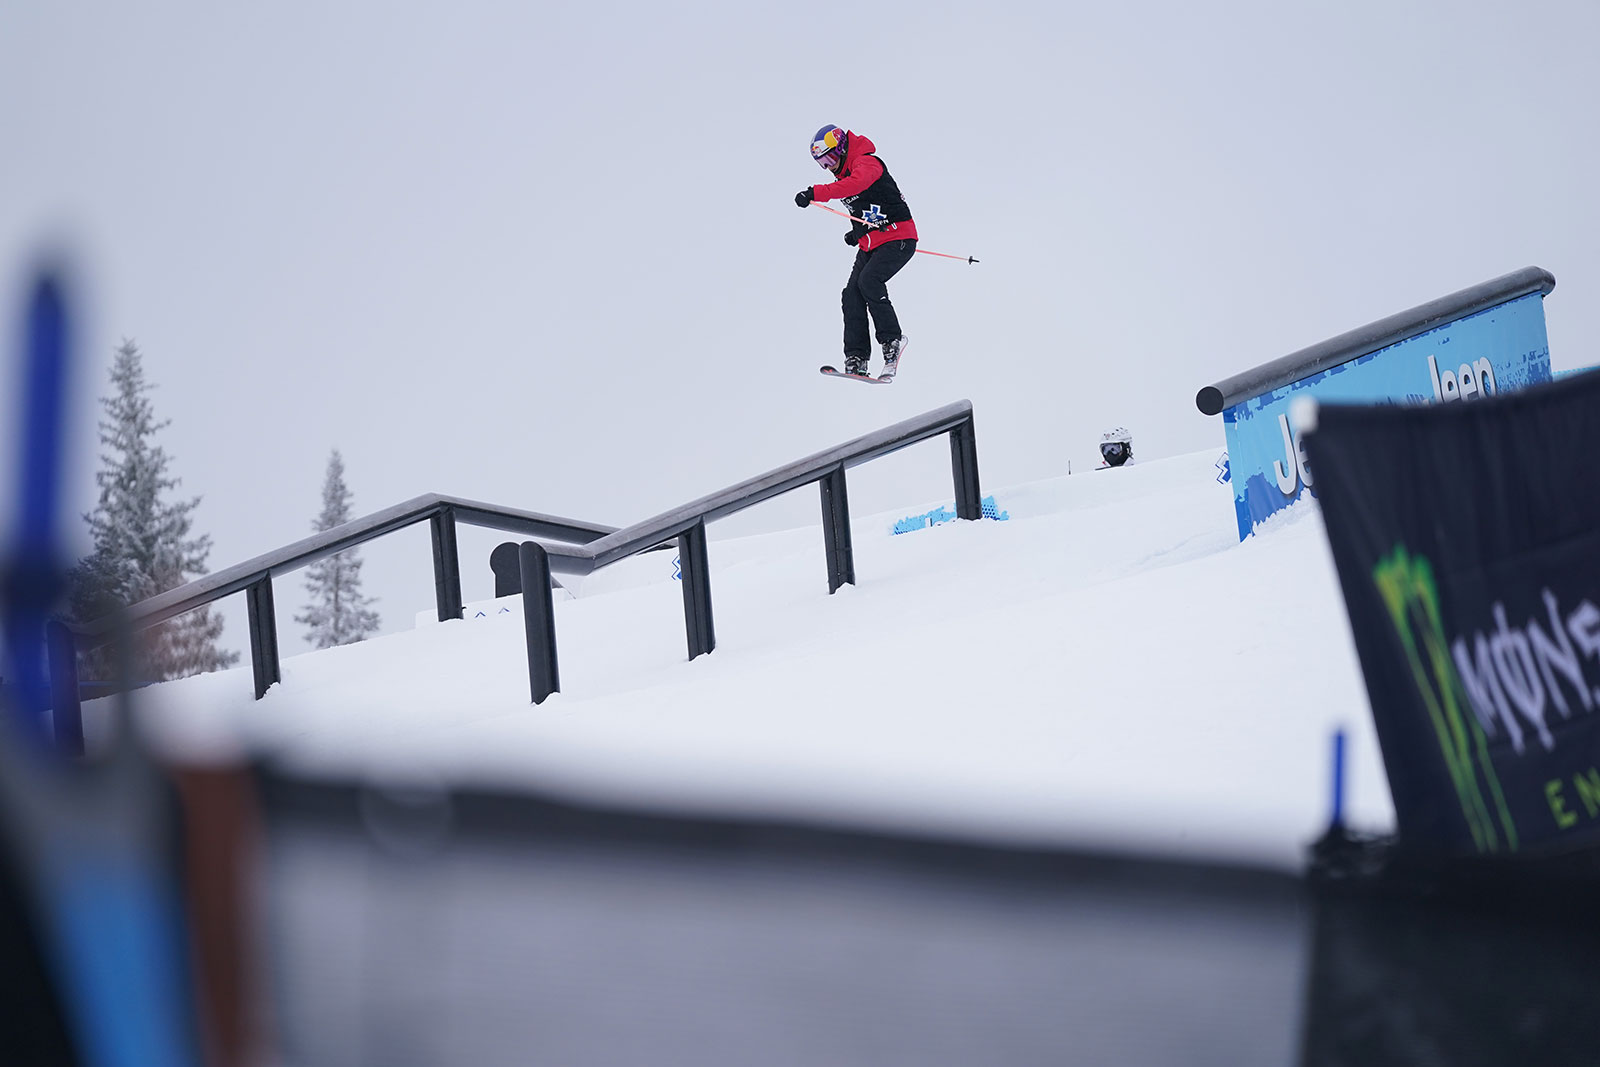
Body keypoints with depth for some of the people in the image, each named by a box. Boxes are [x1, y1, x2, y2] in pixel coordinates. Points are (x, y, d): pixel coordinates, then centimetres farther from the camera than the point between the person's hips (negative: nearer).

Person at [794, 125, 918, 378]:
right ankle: (857, 359, -9)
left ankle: (892, 339, -13)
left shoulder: (867, 163, -14)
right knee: (852, 294, -6)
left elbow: (855, 184, -38)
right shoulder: (844, 174, 15)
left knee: (868, 281, -28)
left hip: (897, 238, -9)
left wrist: (816, 193, -46)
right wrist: (858, 231, 12)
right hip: (870, 245, 9)